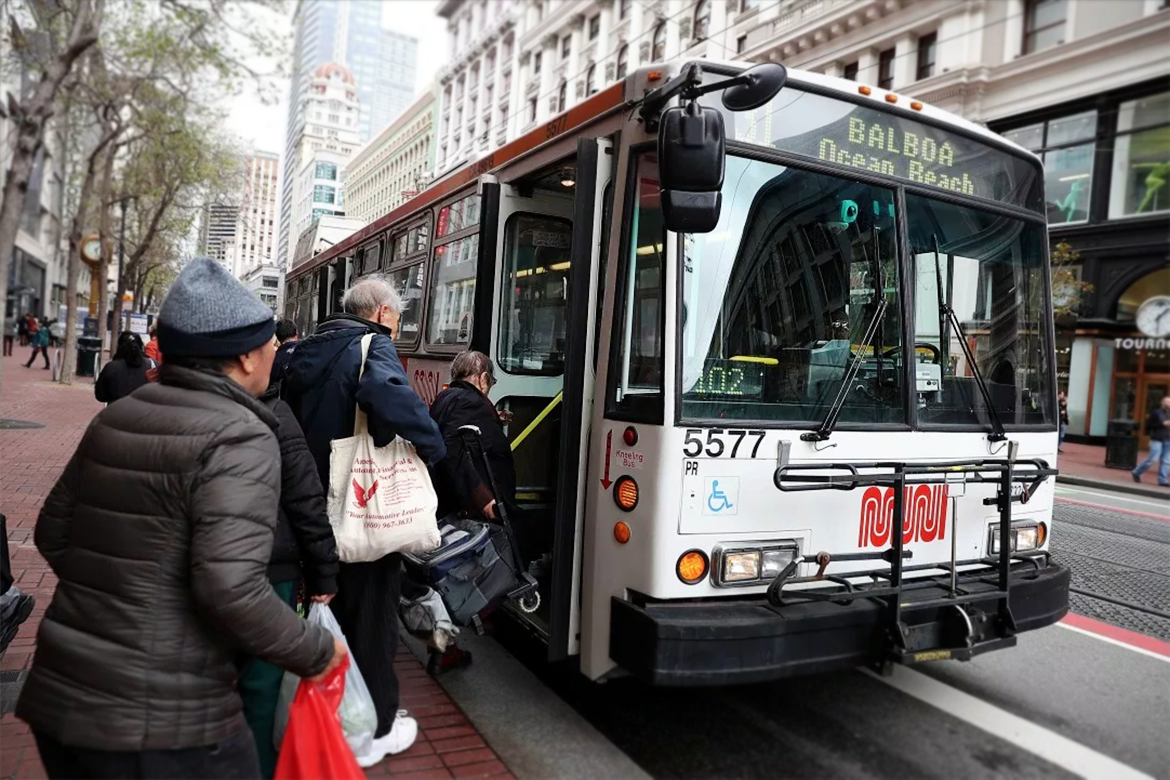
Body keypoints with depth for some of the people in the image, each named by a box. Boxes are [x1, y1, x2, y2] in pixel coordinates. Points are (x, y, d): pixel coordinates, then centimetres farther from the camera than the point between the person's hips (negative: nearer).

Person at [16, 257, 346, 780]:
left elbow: (52, 532, 14)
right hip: (163, 720, -7)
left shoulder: (117, 415, 5)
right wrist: (317, 653, -13)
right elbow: (232, 588, -27)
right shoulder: (240, 438, -18)